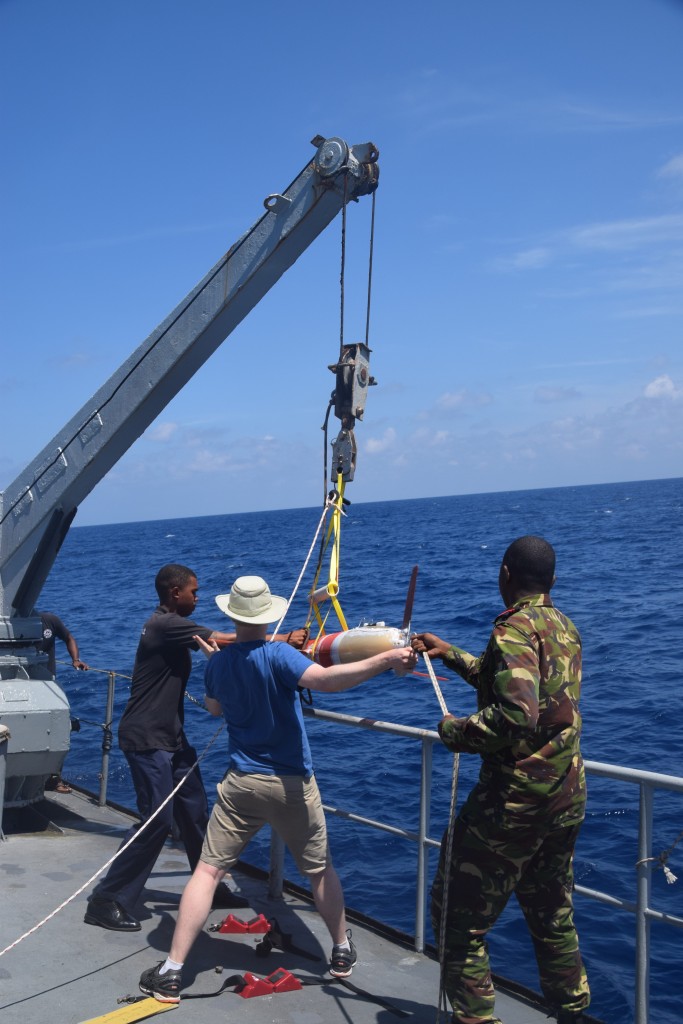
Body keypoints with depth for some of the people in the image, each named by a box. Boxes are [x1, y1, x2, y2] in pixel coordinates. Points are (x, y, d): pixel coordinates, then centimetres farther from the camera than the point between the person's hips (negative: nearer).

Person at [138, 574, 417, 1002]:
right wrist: (386, 659, -32)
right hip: (291, 785, -2)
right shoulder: (277, 655, -15)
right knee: (320, 869, 18)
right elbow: (326, 680, -32)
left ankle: (171, 972, 2)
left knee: (208, 871, 5)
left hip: (241, 783, 3)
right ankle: (343, 952, 33)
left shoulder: (217, 663, 1)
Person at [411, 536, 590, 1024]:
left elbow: (516, 716, -29)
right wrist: (453, 655, 28)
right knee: (553, 915, 23)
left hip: (516, 797, -9)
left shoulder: (515, 628, -16)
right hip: (567, 796, 9)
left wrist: (456, 731, -14)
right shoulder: (565, 628, 10)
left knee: (458, 914, 4)